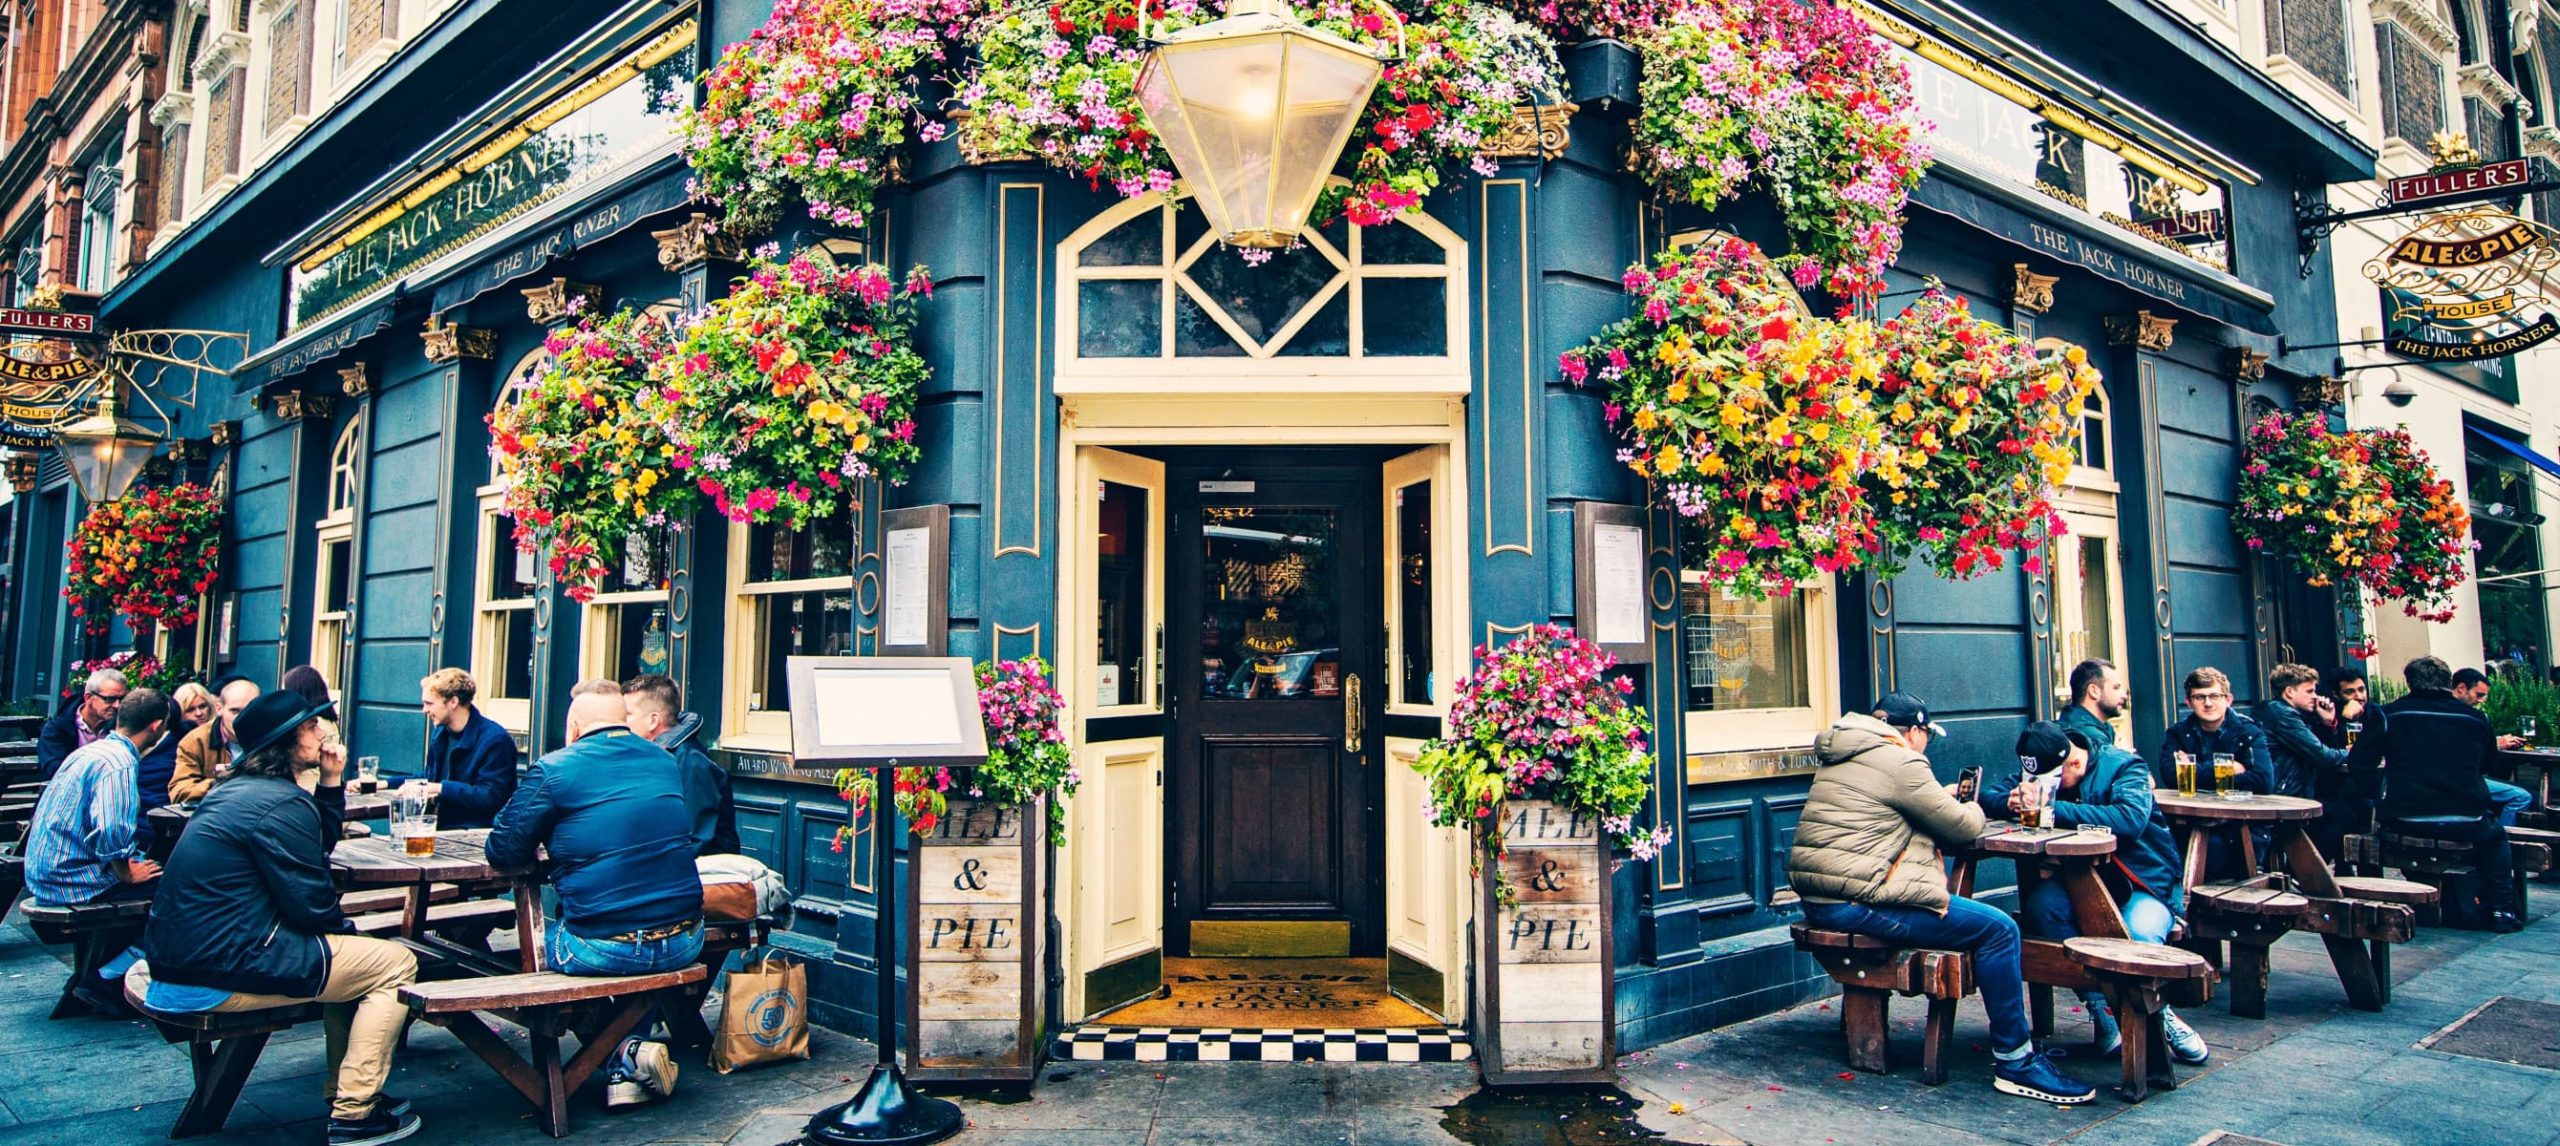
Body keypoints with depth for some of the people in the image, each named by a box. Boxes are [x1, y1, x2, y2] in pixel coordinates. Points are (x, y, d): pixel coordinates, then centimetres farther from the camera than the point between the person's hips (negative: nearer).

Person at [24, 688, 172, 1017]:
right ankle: (101, 979, -4)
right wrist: (126, 873, -14)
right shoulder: (119, 763, -19)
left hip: (45, 871, 10)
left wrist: (126, 863, 19)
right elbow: (111, 833, -32)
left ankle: (90, 976, 20)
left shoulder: (92, 750, 12)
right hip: (71, 879, -10)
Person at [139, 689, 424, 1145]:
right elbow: (311, 905, -17)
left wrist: (332, 783, 11)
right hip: (222, 978, -11)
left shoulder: (235, 788, 14)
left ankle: (343, 1090, 28)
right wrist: (345, 929, 4)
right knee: (396, 963, -4)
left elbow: (316, 851, 21)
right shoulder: (282, 804, -18)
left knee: (346, 950, 26)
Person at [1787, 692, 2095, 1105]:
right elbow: (1963, 827, -1)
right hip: (1855, 903, -10)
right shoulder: (1900, 763, -8)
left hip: (1817, 899, 10)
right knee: (1998, 929, -6)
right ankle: (2016, 1063, 2)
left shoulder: (1838, 760, 20)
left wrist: (1943, 799, 33)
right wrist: (1970, 808, 21)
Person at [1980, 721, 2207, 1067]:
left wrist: (2056, 810, -34)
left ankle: (2159, 1015, -4)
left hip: (2145, 882, -4)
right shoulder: (2039, 772, 4)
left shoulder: (2124, 767, -11)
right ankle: (2101, 1009, -21)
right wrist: (2010, 802, -25)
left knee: (2139, 935, -34)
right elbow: (1986, 796, -1)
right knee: (2041, 905, -29)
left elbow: (2130, 819, -30)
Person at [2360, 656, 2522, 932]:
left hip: (2404, 823, -2)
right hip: (2466, 821, 2)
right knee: (2495, 836, 34)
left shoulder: (2388, 715, -1)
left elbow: (2360, 764, -2)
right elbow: (2486, 765, 23)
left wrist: (2381, 793, 11)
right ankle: (2501, 910, 26)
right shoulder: (2475, 718, 5)